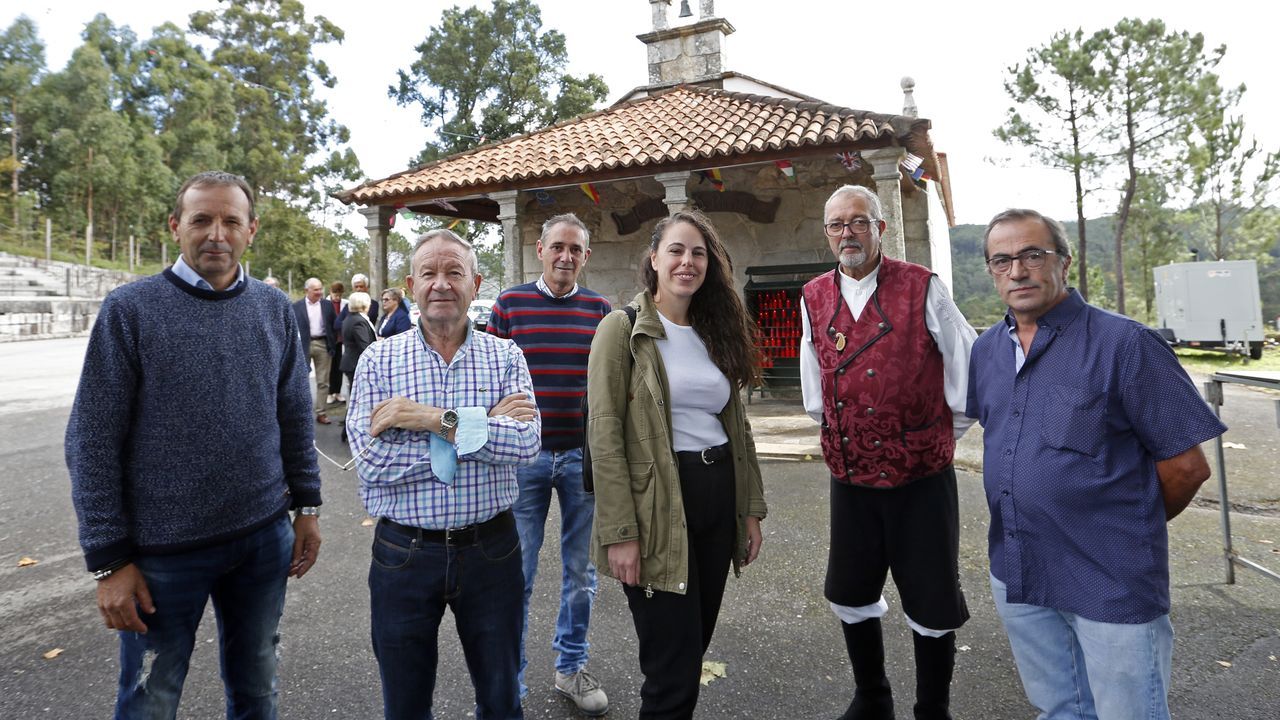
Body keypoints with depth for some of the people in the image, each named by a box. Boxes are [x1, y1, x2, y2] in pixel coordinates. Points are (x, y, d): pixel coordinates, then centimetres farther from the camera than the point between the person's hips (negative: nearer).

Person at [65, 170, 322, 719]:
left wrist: (307, 506, 6)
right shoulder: (130, 309, -8)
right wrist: (109, 559, -9)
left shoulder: (275, 309, 2)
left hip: (265, 538, 3)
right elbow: (92, 441, -8)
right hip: (163, 549, -2)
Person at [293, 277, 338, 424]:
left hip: (323, 344, 2)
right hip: (303, 345, -2)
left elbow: (333, 326, 8)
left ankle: (321, 413, 11)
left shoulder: (328, 305, 6)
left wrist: (333, 345, 1)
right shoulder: (296, 306, 1)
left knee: (323, 382, 4)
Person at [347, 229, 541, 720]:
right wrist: (484, 426, -19)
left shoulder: (506, 357, -1)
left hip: (490, 548, 1)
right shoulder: (379, 360, -3)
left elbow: (526, 443, -16)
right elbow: (370, 460, -16)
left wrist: (435, 419, -22)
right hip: (404, 551, 0)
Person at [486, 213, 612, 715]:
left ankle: (571, 667, 32)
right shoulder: (509, 304, 0)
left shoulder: (600, 310, 5)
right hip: (524, 454, -2)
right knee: (517, 575, 6)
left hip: (585, 456, 2)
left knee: (580, 571, 13)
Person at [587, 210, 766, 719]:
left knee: (695, 645, 17)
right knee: (673, 672, 0)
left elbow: (737, 427, 15)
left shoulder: (717, 332, 12)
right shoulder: (623, 329, -7)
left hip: (719, 497, 6)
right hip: (659, 505, -6)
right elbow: (604, 435, -13)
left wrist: (751, 509, 11)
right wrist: (619, 533, -18)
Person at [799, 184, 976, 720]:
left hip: (921, 479, -3)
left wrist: (939, 438, 6)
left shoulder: (923, 289, -9)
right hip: (850, 477, 4)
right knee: (850, 597, 15)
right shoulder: (814, 299, 2)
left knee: (931, 605, 8)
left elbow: (968, 375, -2)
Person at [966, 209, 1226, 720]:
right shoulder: (986, 350, 4)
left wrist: (1129, 530, 2)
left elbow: (1187, 465, -11)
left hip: (1112, 583, -5)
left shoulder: (1125, 343, -14)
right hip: (1016, 576, 6)